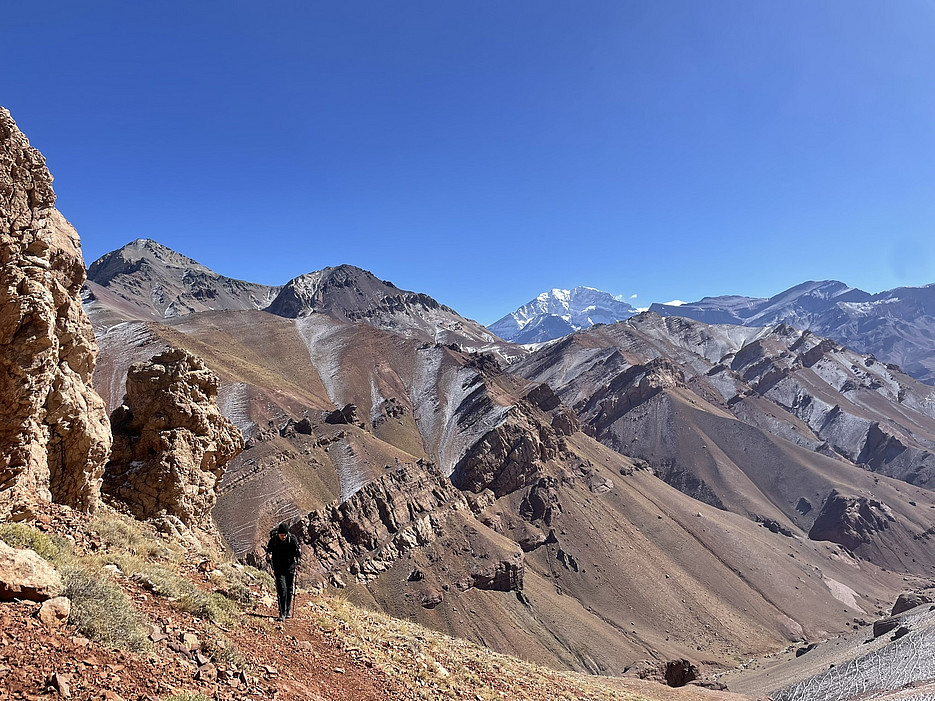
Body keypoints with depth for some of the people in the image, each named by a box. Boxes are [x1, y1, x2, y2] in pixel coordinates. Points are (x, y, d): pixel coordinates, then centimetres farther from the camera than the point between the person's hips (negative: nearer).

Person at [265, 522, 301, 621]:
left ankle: (288, 610, 26)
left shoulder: (292, 539, -12)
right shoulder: (273, 540, -11)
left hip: (290, 568, 1)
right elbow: (268, 551, 1)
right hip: (279, 569, -1)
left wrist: (298, 552, -28)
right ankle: (282, 613, -7)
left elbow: (297, 554, -5)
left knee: (289, 590, 8)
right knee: (282, 589, -12)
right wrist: (268, 556, -20)